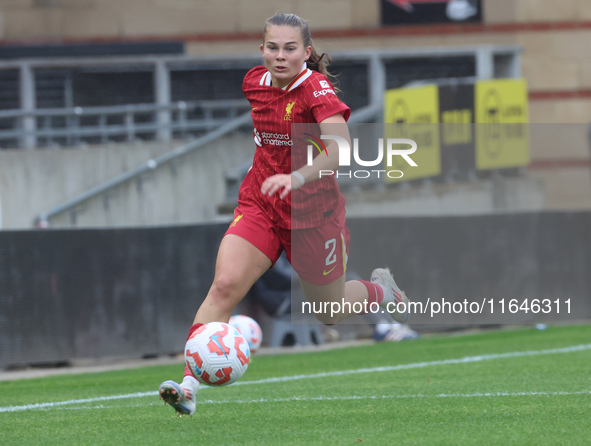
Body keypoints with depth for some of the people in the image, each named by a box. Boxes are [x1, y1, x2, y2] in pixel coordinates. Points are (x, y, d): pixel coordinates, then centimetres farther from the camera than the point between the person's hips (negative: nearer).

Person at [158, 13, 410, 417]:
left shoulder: (317, 89, -19)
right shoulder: (255, 83, 0)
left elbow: (341, 149, -34)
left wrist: (297, 177, -48)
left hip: (312, 211, -4)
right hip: (259, 204, 4)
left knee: (329, 312, 14)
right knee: (224, 286, -20)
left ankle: (382, 289, 48)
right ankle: (189, 386, -27)